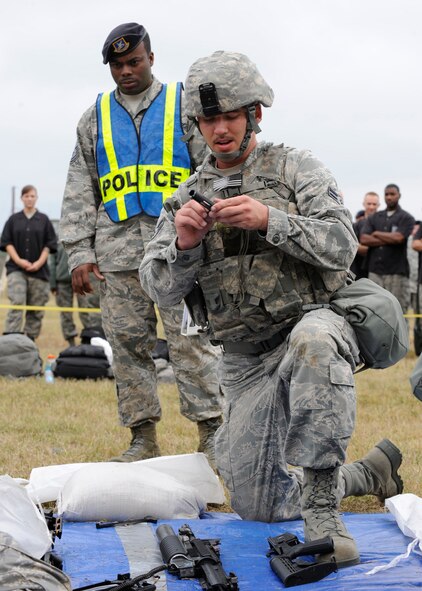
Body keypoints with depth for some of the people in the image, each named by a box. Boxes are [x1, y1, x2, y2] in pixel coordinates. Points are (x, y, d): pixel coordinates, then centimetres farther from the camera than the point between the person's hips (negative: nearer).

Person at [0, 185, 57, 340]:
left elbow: (49, 244, 6)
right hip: (16, 269, -1)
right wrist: (19, 261, -10)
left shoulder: (44, 220, 8)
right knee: (16, 304, -16)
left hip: (38, 270, 1)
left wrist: (39, 262, -8)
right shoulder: (13, 219, 8)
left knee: (36, 309, 2)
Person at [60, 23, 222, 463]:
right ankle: (143, 439, 9)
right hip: (117, 254, 3)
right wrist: (79, 253, 4)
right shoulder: (96, 118, 17)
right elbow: (79, 192, 14)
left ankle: (211, 434, -4)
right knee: (128, 346, 2)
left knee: (191, 343, -8)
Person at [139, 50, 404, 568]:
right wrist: (183, 243, -18)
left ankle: (322, 508, -35)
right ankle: (371, 473, 29)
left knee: (312, 341, -44)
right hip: (245, 361, 5)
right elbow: (161, 291, 2)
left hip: (315, 323, -4)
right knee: (260, 509, 4)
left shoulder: (297, 168, 0)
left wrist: (270, 220, -27)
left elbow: (341, 247, -12)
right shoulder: (187, 197, 10)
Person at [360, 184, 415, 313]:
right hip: (375, 270, 4)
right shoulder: (374, 218, 16)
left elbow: (398, 238, -11)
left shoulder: (406, 218, 5)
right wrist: (389, 239, -6)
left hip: (396, 271, -4)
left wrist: (376, 234, 2)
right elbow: (364, 239, 1)